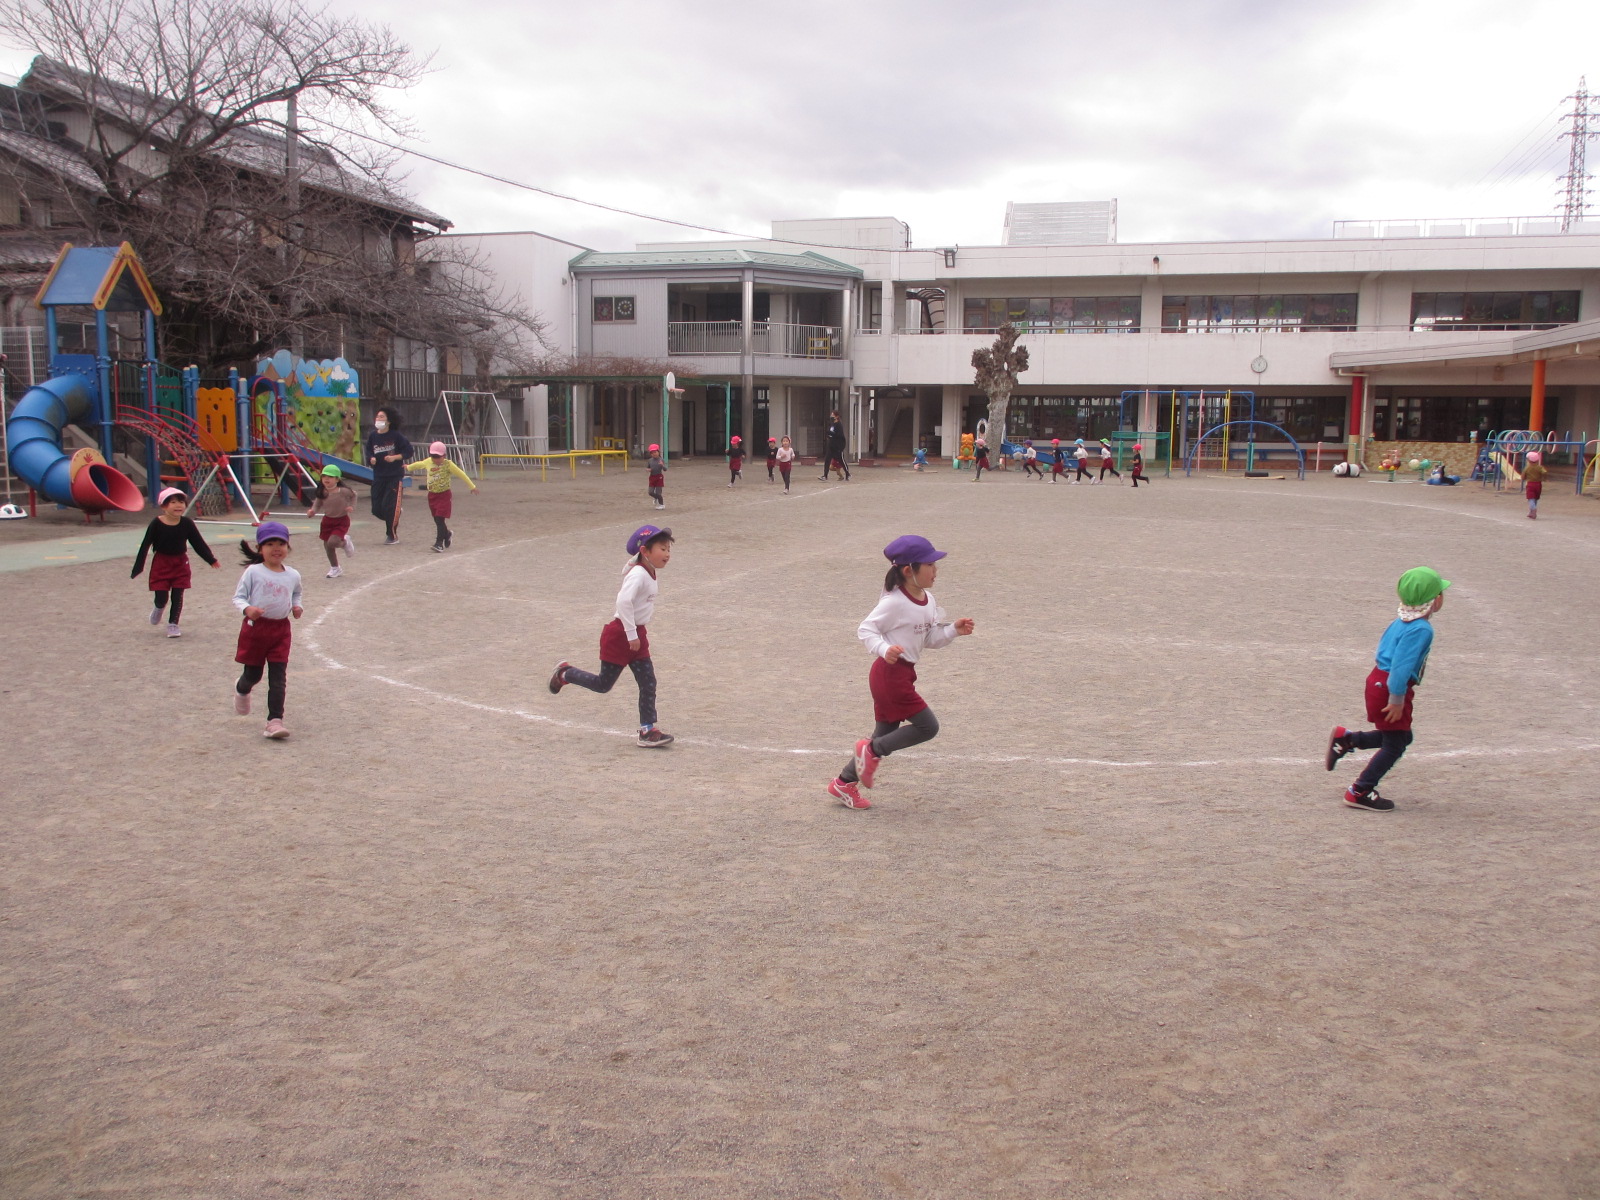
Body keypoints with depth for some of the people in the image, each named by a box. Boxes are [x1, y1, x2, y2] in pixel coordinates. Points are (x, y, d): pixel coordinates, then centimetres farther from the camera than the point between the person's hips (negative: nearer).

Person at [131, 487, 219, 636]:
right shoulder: (156, 524, -14)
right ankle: (159, 608, 36)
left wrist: (211, 560, -2)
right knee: (161, 598, 0)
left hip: (181, 563, 2)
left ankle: (173, 624, 17)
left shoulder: (187, 524, -9)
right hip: (161, 564, -2)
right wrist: (137, 568, -10)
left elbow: (199, 543, 1)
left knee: (177, 596, 2)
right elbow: (145, 546, -9)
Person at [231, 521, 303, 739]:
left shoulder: (293, 575, 5)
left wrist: (297, 606, 5)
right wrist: (247, 609, -25)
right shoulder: (253, 572, -7)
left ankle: (275, 721, -2)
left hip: (281, 629, 2)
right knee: (253, 674, 11)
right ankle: (241, 690, 48)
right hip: (256, 627, -2)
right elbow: (238, 597, -6)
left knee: (278, 678, -3)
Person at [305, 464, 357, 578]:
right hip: (327, 520, 4)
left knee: (332, 542, -22)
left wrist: (351, 506, -10)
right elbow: (318, 504, 1)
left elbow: (353, 495, 1)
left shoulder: (344, 491, -20)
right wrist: (312, 511, -17)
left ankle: (345, 542, 16)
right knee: (327, 545, 10)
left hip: (341, 521, -4)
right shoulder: (322, 492, -11)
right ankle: (335, 568, 31)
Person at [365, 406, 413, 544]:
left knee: (388, 506, -8)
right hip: (378, 476, 5)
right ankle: (396, 515, 34)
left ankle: (392, 535, 9)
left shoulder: (396, 435, -8)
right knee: (377, 510, 3)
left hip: (395, 476, -5)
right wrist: (371, 459, -7)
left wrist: (395, 457, -17)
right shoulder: (372, 436, 4)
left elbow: (410, 450, -6)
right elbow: (369, 452, 15)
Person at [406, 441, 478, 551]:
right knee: (437, 520, 13)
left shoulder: (448, 464, -11)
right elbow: (418, 464, 23)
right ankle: (446, 534, 39)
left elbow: (461, 474, -6)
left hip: (444, 494, -5)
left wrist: (472, 486, -3)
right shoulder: (428, 462, 1)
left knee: (439, 519, -13)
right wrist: (408, 467, 41)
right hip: (432, 495, 5)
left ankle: (439, 543, -12)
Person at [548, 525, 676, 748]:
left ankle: (647, 729, 8)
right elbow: (624, 601, -34)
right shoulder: (638, 575, -20)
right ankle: (565, 673, 26)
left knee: (648, 683, 4)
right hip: (619, 635, -9)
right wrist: (632, 635, -29)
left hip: (636, 635, 9)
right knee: (603, 684, 4)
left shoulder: (648, 574, 10)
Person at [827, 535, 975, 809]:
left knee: (887, 733, 14)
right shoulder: (894, 602, -17)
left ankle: (844, 783, 23)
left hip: (903, 673, 9)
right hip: (890, 673, -9)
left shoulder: (928, 601, 9)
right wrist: (885, 650, -31)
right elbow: (865, 630, -15)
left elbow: (930, 640, 16)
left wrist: (954, 630, 0)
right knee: (927, 727, -9)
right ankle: (872, 750, 4)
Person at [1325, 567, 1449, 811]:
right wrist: (1397, 699, -23)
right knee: (1395, 746, 3)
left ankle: (1345, 738, 21)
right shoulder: (1422, 629, -21)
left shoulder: (1402, 621, 8)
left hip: (1379, 679, 10)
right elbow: (1402, 665, -27)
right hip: (1388, 687, -9)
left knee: (1402, 736, 23)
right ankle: (1360, 792, 9)